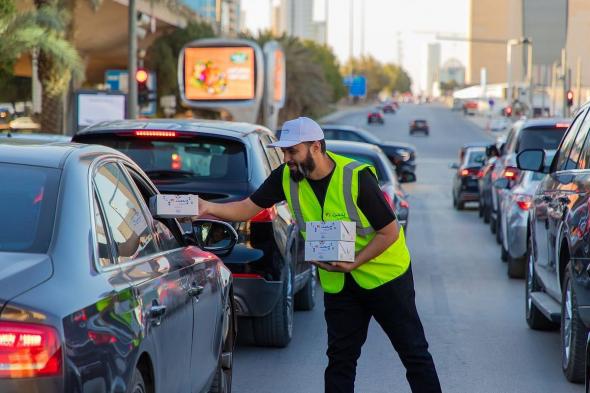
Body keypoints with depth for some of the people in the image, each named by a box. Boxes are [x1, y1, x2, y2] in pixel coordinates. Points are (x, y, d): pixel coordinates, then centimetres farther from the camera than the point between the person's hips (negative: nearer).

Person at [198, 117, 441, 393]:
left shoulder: (356, 178, -23)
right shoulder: (286, 178, -8)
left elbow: (390, 231, -18)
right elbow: (247, 209, -5)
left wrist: (353, 263, -26)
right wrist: (208, 208, -22)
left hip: (385, 275, -5)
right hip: (338, 284, 5)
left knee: (413, 351, 2)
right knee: (340, 359, 7)